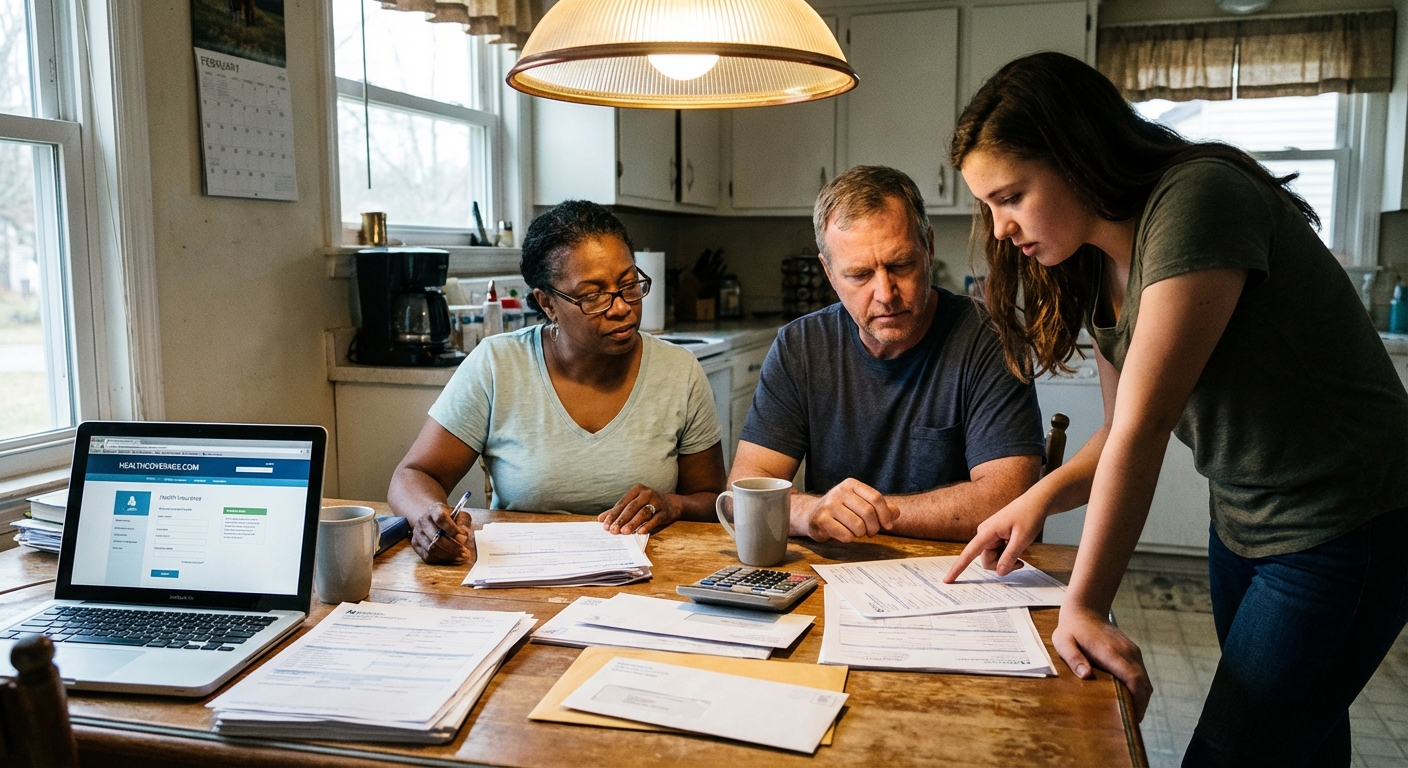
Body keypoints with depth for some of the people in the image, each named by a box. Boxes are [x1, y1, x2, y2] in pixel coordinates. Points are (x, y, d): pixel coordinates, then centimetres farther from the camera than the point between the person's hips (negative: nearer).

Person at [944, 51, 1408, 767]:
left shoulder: (1198, 199, -25)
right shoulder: (1096, 263, 2)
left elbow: (1144, 425, -29)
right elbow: (1125, 427, 6)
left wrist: (1084, 607, -26)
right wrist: (1039, 499, -12)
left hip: (1342, 528, -8)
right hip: (1242, 521, 8)